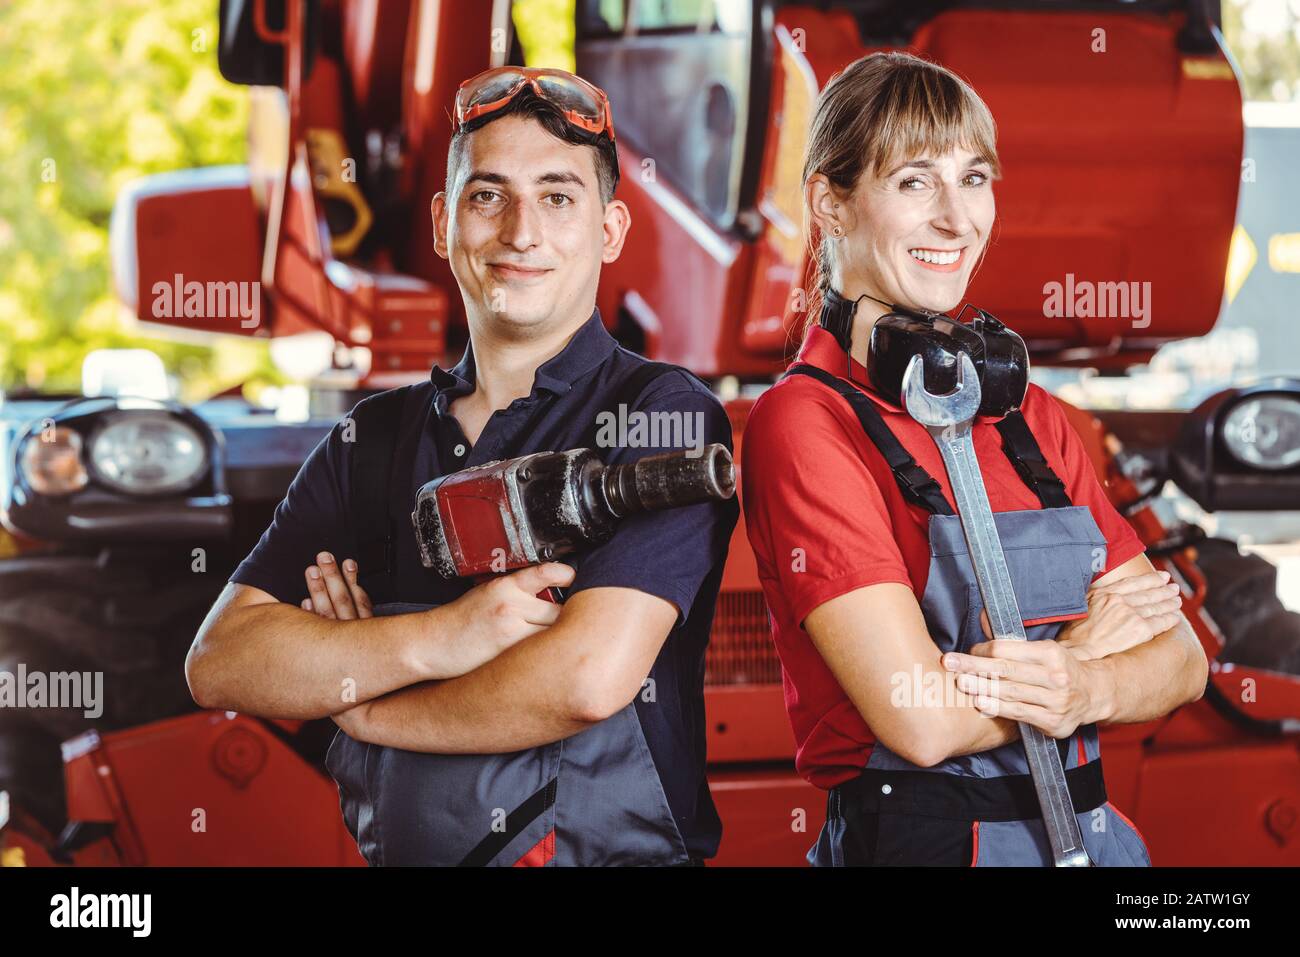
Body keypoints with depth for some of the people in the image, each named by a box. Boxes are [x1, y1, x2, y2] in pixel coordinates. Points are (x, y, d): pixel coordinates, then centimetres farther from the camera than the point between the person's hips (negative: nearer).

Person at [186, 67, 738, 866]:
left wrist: (354, 697, -1)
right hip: (391, 847, 3)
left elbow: (588, 678, -15)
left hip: (614, 848, -3)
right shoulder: (371, 438, 12)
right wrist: (430, 641, -13)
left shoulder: (666, 413, -3)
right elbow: (217, 663, 3)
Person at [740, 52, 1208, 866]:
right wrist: (1088, 647, -6)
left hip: (1091, 830, 6)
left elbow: (1181, 660, 3)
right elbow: (922, 719, -21)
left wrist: (1088, 690, -18)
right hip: (912, 836, -6)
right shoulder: (806, 420, -14)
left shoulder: (1030, 416, 6)